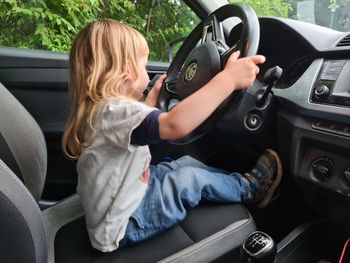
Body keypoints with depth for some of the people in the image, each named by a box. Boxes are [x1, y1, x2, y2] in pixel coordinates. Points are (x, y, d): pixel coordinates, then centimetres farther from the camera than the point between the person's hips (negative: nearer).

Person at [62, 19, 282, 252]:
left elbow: (141, 124, 21)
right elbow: (176, 125, -50)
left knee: (187, 162, 10)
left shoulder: (103, 108, 0)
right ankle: (250, 188, 17)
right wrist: (228, 79, -46)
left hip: (128, 195, 10)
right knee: (191, 178, -7)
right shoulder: (113, 112, -33)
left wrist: (153, 95, 22)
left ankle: (239, 183, 24)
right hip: (121, 226, -9)